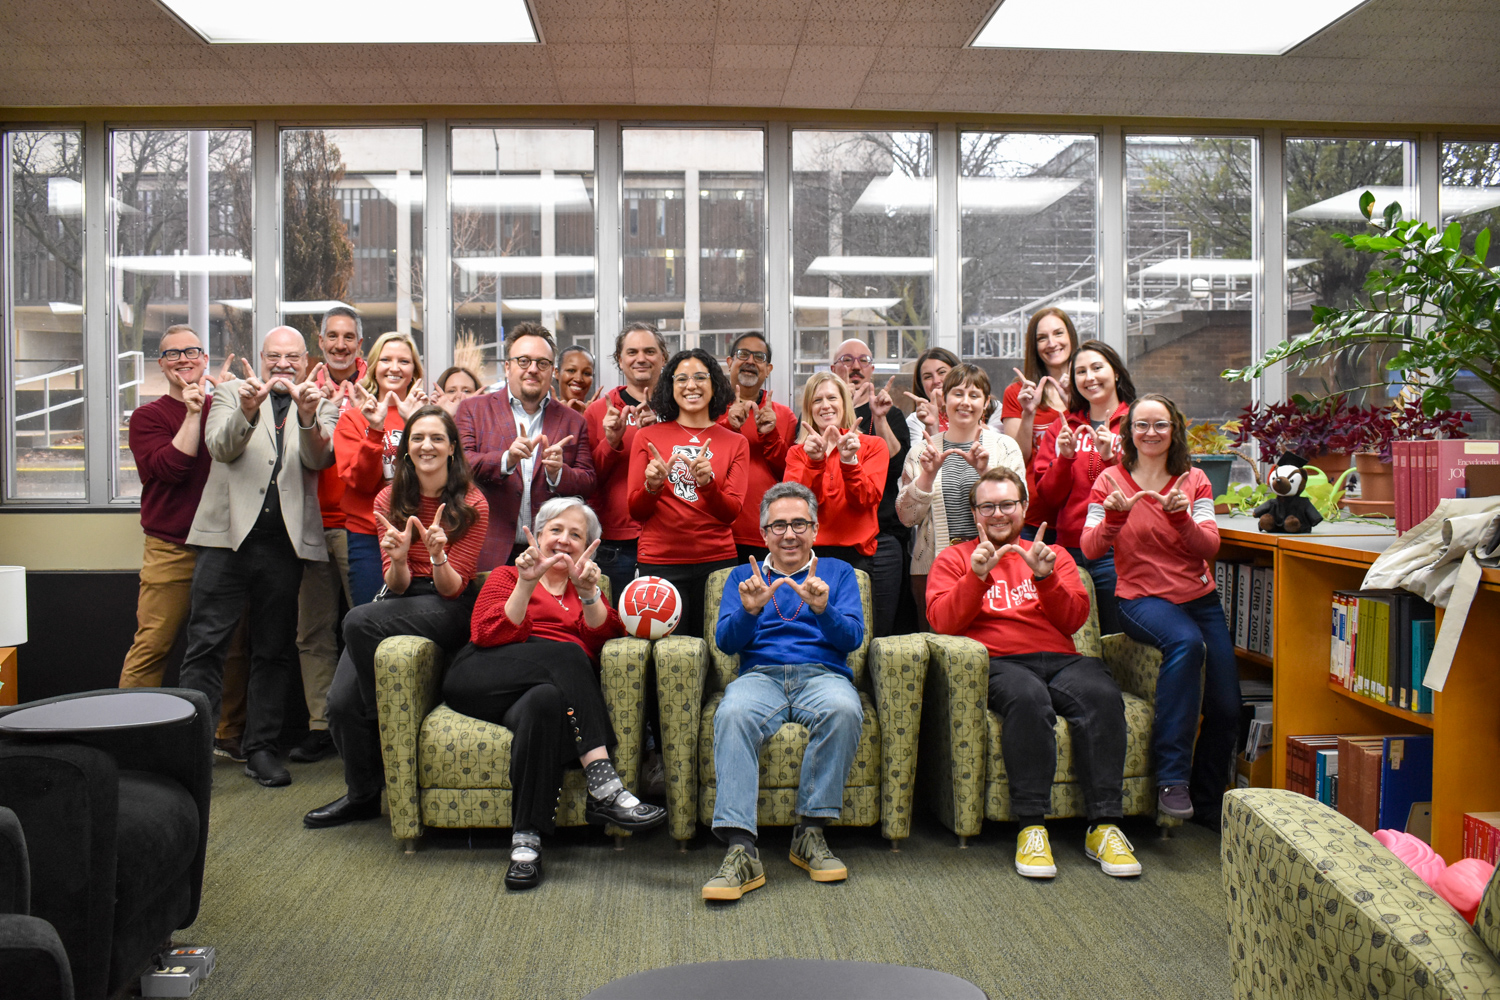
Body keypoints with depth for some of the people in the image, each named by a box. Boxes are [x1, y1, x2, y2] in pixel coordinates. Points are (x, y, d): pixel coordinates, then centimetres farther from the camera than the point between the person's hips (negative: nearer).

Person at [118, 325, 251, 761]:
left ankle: (229, 733, 16)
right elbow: (170, 467, -10)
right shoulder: (147, 417, 8)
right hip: (170, 550, -2)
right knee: (152, 645, -7)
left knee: (233, 646, 4)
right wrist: (192, 414, -9)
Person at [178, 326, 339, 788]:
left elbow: (319, 459, -6)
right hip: (228, 536, -1)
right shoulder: (231, 393, 10)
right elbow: (221, 447, -7)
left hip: (285, 542, 1)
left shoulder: (322, 406, 12)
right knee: (206, 644, -3)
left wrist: (308, 416, -26)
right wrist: (247, 410, -26)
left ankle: (261, 748, 17)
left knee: (274, 651, 8)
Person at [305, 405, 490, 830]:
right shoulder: (389, 500, 6)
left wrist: (438, 555, -28)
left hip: (449, 610, -4)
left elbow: (452, 588, -7)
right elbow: (396, 585, 2)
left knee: (359, 621, -32)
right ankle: (362, 794, 6)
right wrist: (399, 559, -21)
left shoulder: (471, 504, -5)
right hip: (400, 603, 4)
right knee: (342, 700, -19)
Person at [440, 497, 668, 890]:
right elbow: (487, 636, 2)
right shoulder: (506, 576, 24)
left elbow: (603, 641, 6)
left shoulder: (587, 590, 29)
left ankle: (526, 841, -37)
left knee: (544, 702, -37)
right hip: (480, 681, -1)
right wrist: (526, 585, -9)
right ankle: (605, 787, -39)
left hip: (552, 687, 1)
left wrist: (588, 593, -10)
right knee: (563, 653, -32)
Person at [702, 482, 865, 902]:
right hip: (760, 675, 0)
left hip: (823, 674, 0)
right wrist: (750, 609, -13)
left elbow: (852, 637, 4)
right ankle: (741, 851, -40)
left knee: (843, 710, -37)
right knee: (733, 715, -35)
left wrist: (822, 609, -17)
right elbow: (726, 641, 8)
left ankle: (810, 832, -25)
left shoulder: (838, 572, 19)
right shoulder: (744, 576, 22)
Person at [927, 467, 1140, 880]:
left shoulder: (1054, 556, 25)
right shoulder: (954, 559, 19)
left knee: (1102, 695, -31)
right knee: (1028, 697, -38)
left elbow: (1074, 619, 10)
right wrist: (978, 575, -10)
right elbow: (943, 622, 2)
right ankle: (1031, 829, -33)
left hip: (1060, 659, 3)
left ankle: (1104, 827, -27)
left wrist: (1045, 577, -7)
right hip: (997, 662, -3)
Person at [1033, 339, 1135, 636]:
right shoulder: (1061, 427, 13)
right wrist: (1065, 458, -8)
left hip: (1115, 550, -3)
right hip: (1070, 551, 3)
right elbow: (1047, 497, 7)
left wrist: (1110, 457, -17)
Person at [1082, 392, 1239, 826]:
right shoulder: (1110, 480, 2)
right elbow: (1090, 548, -7)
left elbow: (1210, 547, -5)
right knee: (1186, 642, -36)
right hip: (1142, 599, -3)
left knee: (1226, 707, -6)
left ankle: (1208, 803, 20)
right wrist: (1115, 516, -26)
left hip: (1199, 598, 4)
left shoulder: (1195, 480, 7)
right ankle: (1172, 778, -30)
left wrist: (1180, 516, -23)